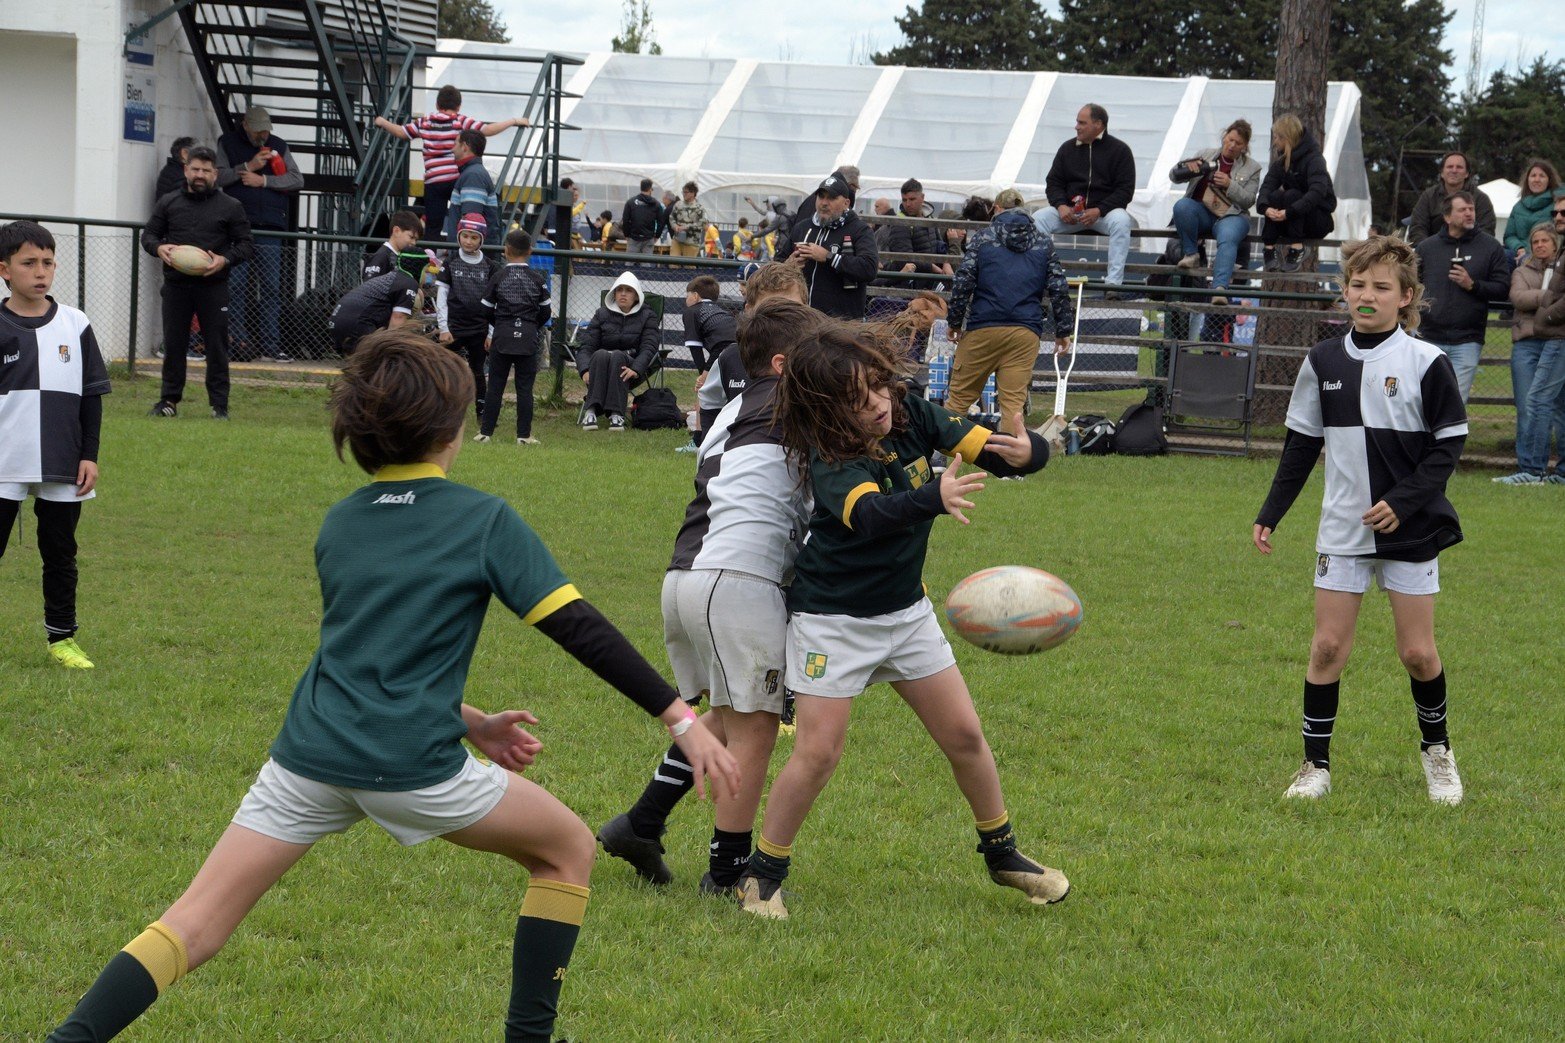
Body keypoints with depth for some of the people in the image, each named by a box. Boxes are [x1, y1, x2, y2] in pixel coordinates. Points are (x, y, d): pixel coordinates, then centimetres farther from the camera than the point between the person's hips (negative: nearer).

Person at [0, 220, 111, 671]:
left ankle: (61, 637, 19)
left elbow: (92, 396, 8)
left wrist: (90, 455, 3)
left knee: (60, 553, 9)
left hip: (62, 469, 2)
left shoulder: (74, 326, 4)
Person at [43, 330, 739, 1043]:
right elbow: (581, 630, -5)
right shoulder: (485, 520, 0)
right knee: (567, 850, 20)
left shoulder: (339, 523, 16)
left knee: (195, 926, 3)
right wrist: (683, 721, -3)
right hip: (412, 767, -4)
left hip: (308, 757, 4)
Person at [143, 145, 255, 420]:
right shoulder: (169, 203, 11)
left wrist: (225, 260, -13)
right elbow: (148, 233, 14)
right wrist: (158, 248, -9)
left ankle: (219, 404, 6)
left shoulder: (230, 207, 5)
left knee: (216, 345, -1)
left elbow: (246, 245, 5)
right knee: (173, 343, 5)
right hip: (176, 284, 2)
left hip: (213, 286, -2)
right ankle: (169, 399, 15)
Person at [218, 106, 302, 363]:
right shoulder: (228, 144, 8)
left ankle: (270, 345, 3)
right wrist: (249, 166, -11)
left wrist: (264, 180, -7)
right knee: (237, 285, -4)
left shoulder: (278, 146, 13)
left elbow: (297, 180, 4)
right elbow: (218, 176, -3)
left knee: (271, 288, 1)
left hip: (270, 227, 2)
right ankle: (238, 341, -1)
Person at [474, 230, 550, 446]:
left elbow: (486, 310, 1)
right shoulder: (537, 280, 0)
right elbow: (545, 312, 4)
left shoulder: (498, 277, -3)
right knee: (525, 387, 4)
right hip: (528, 338, 0)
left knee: (495, 386, 4)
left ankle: (485, 432, 4)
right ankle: (524, 434, 3)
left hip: (502, 337, 0)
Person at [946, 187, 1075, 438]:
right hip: (1026, 333, 2)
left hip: (982, 329, -1)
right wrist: (1063, 330, 14)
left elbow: (963, 283, -2)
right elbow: (1058, 288, 7)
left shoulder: (983, 238, 4)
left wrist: (954, 322, 7)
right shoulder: (1044, 243, 10)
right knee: (1014, 402, 1)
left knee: (960, 395, 6)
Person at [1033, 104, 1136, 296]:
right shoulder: (1068, 148, 13)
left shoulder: (1119, 150, 1)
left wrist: (1098, 211, -19)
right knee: (1037, 219, -22)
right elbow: (1053, 182, 12)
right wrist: (1061, 206, -10)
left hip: (1104, 210, -3)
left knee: (1121, 221, -37)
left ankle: (1114, 282, -39)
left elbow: (1125, 190, -5)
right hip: (1069, 212, 3)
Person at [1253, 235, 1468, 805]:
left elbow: (1449, 444, -5)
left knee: (1417, 651, 2)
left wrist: (1403, 501, -16)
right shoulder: (1324, 362, 3)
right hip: (1342, 529, 3)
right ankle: (1316, 764, 8)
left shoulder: (1427, 363, -8)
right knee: (1327, 645, -1)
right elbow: (1301, 444, 12)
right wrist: (1271, 514, 9)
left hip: (1411, 528, -3)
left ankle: (1436, 748, 26)